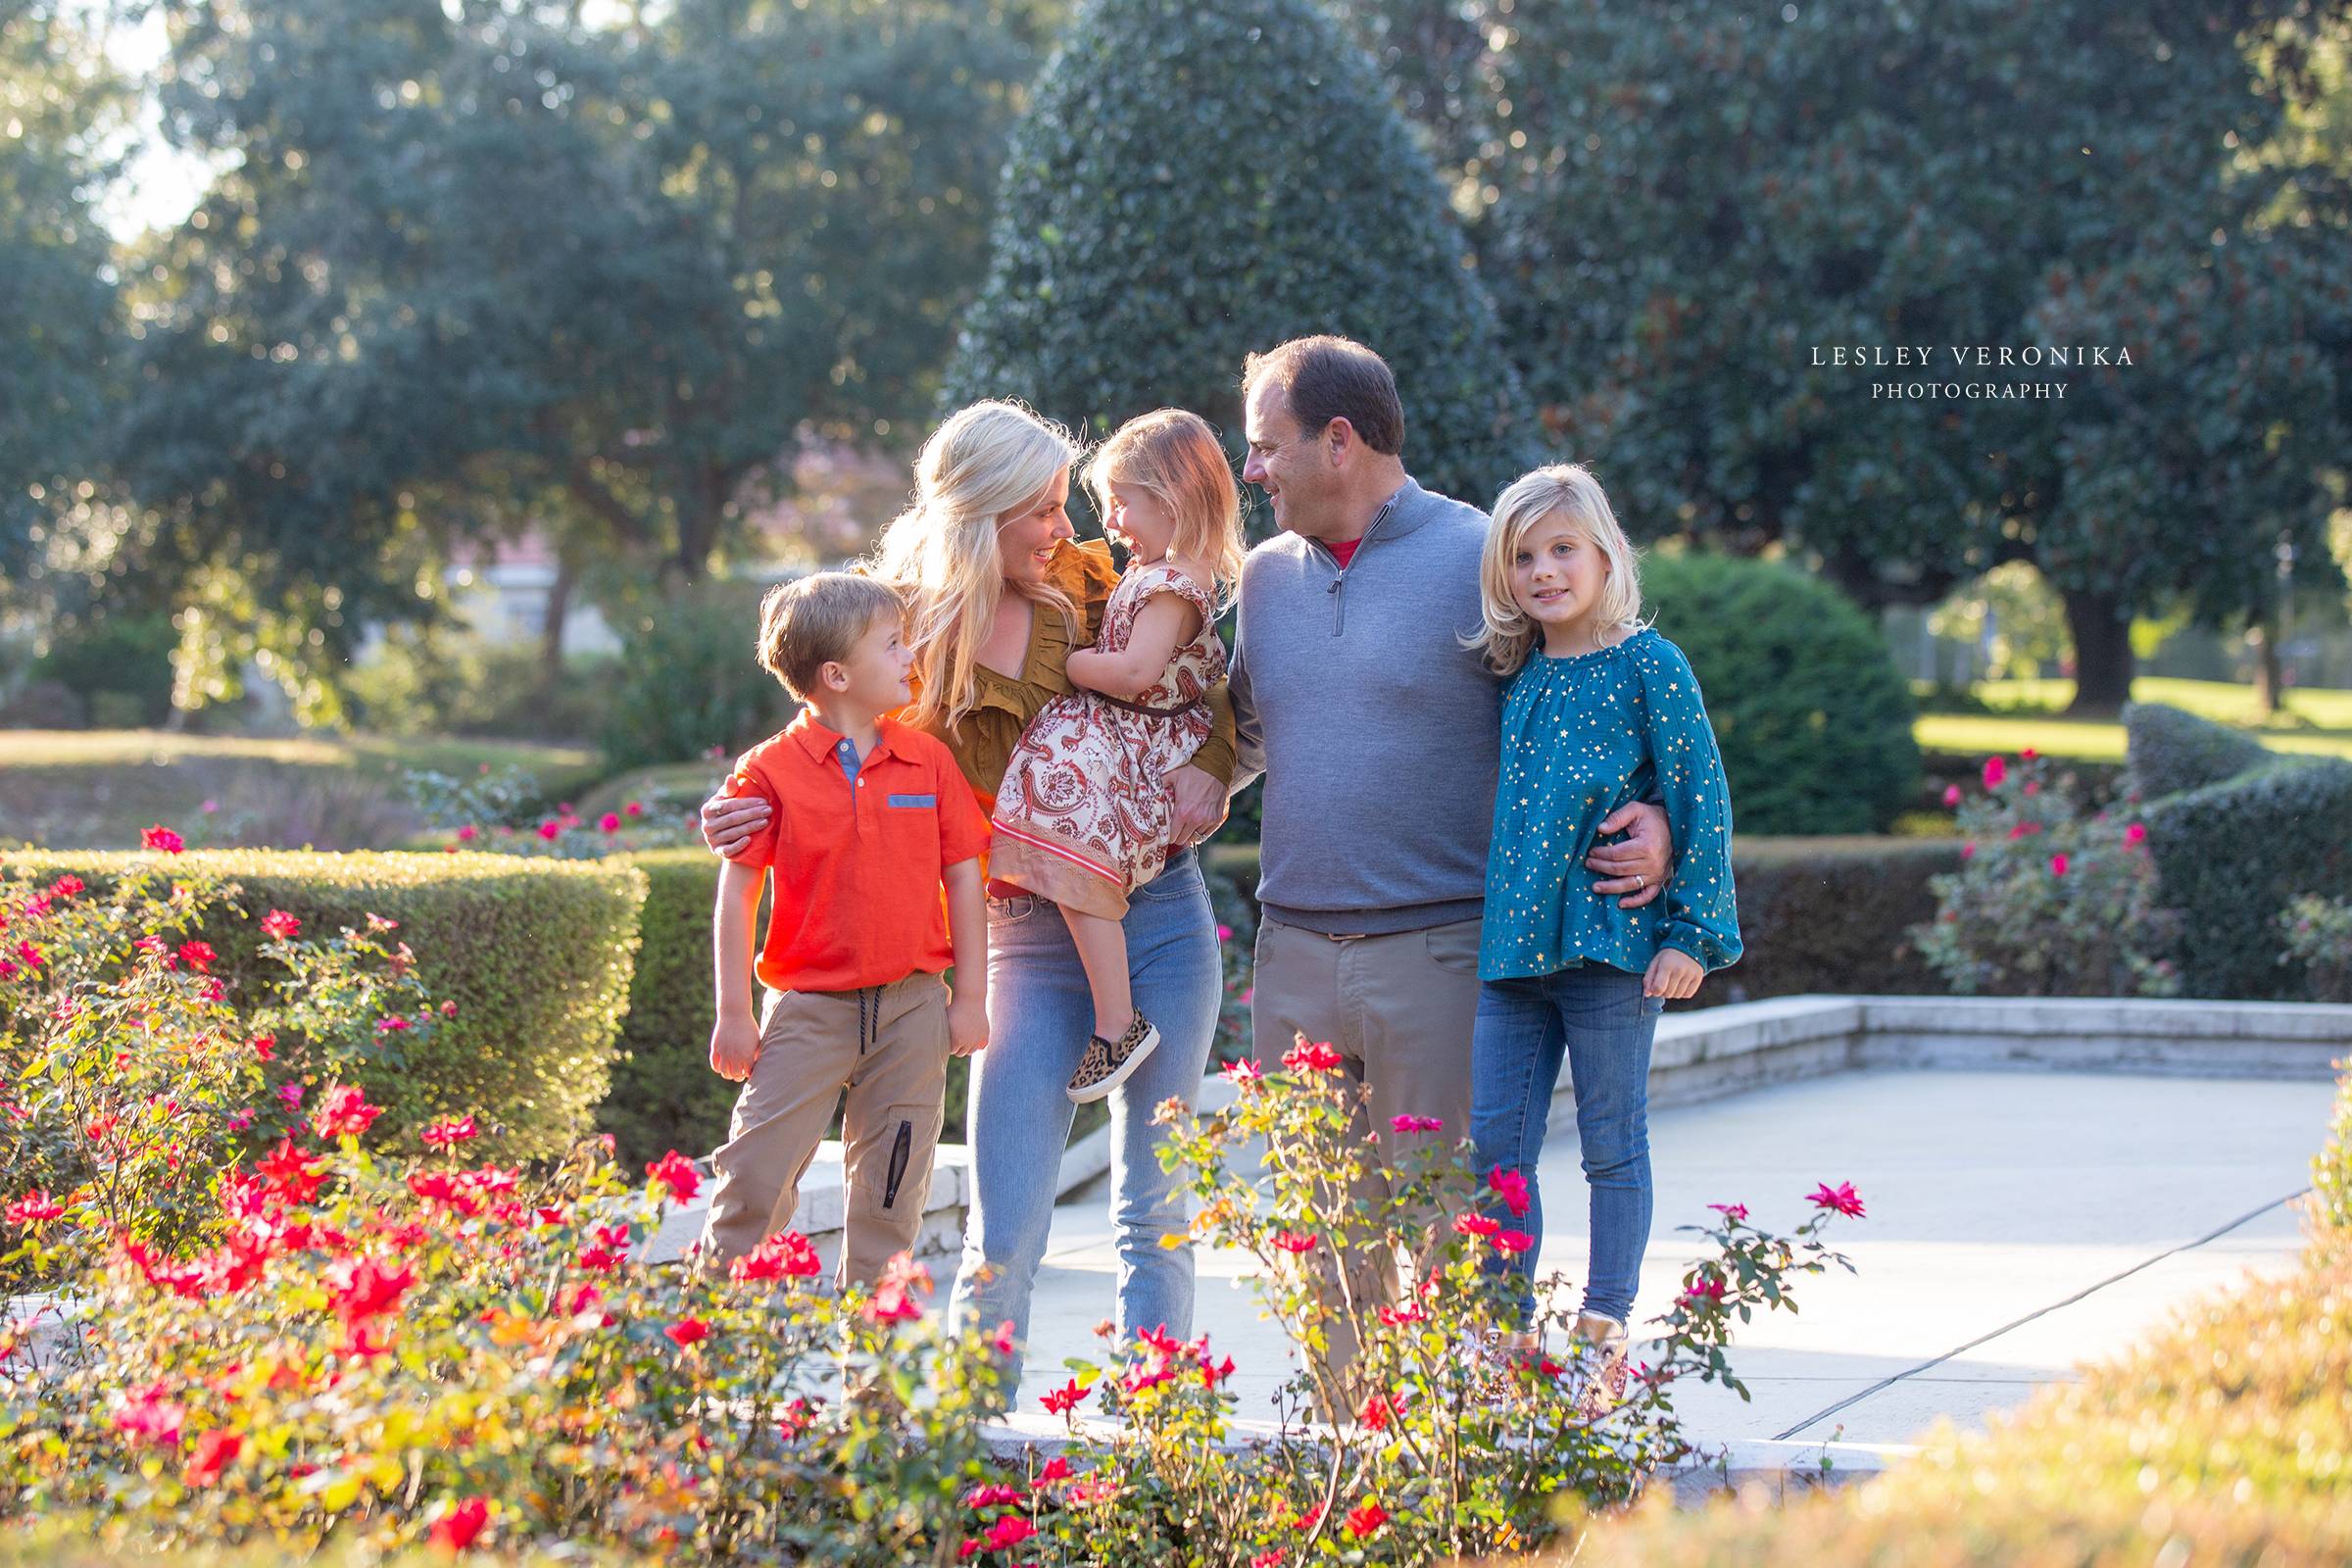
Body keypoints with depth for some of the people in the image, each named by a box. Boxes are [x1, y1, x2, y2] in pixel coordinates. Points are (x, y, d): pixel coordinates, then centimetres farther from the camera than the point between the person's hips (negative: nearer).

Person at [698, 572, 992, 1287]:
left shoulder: (928, 760, 4)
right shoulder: (770, 770, -5)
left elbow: (963, 878, 8)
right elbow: (736, 894, -3)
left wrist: (970, 998, 4)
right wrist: (734, 1014, -5)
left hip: (912, 1009, 3)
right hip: (809, 1006, -3)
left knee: (891, 1188, 8)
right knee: (755, 1173, -7)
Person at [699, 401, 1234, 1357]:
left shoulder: (1094, 584, 2)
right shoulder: (915, 639, -4)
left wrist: (1209, 769, -8)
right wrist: (750, 818, -18)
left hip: (1162, 914, 2)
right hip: (1032, 939, -2)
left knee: (1156, 1208, 6)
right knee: (1002, 1236, -7)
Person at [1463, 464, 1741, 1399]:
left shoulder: (1648, 666, -6)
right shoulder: (1515, 675, 10)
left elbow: (1703, 798, -6)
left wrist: (1695, 933, -10)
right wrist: (1493, 919, 14)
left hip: (1612, 938, -5)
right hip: (1512, 939, 6)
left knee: (1613, 1148, 3)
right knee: (1495, 1147, 5)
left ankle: (1607, 1336, 10)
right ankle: (1510, 1332, 13)